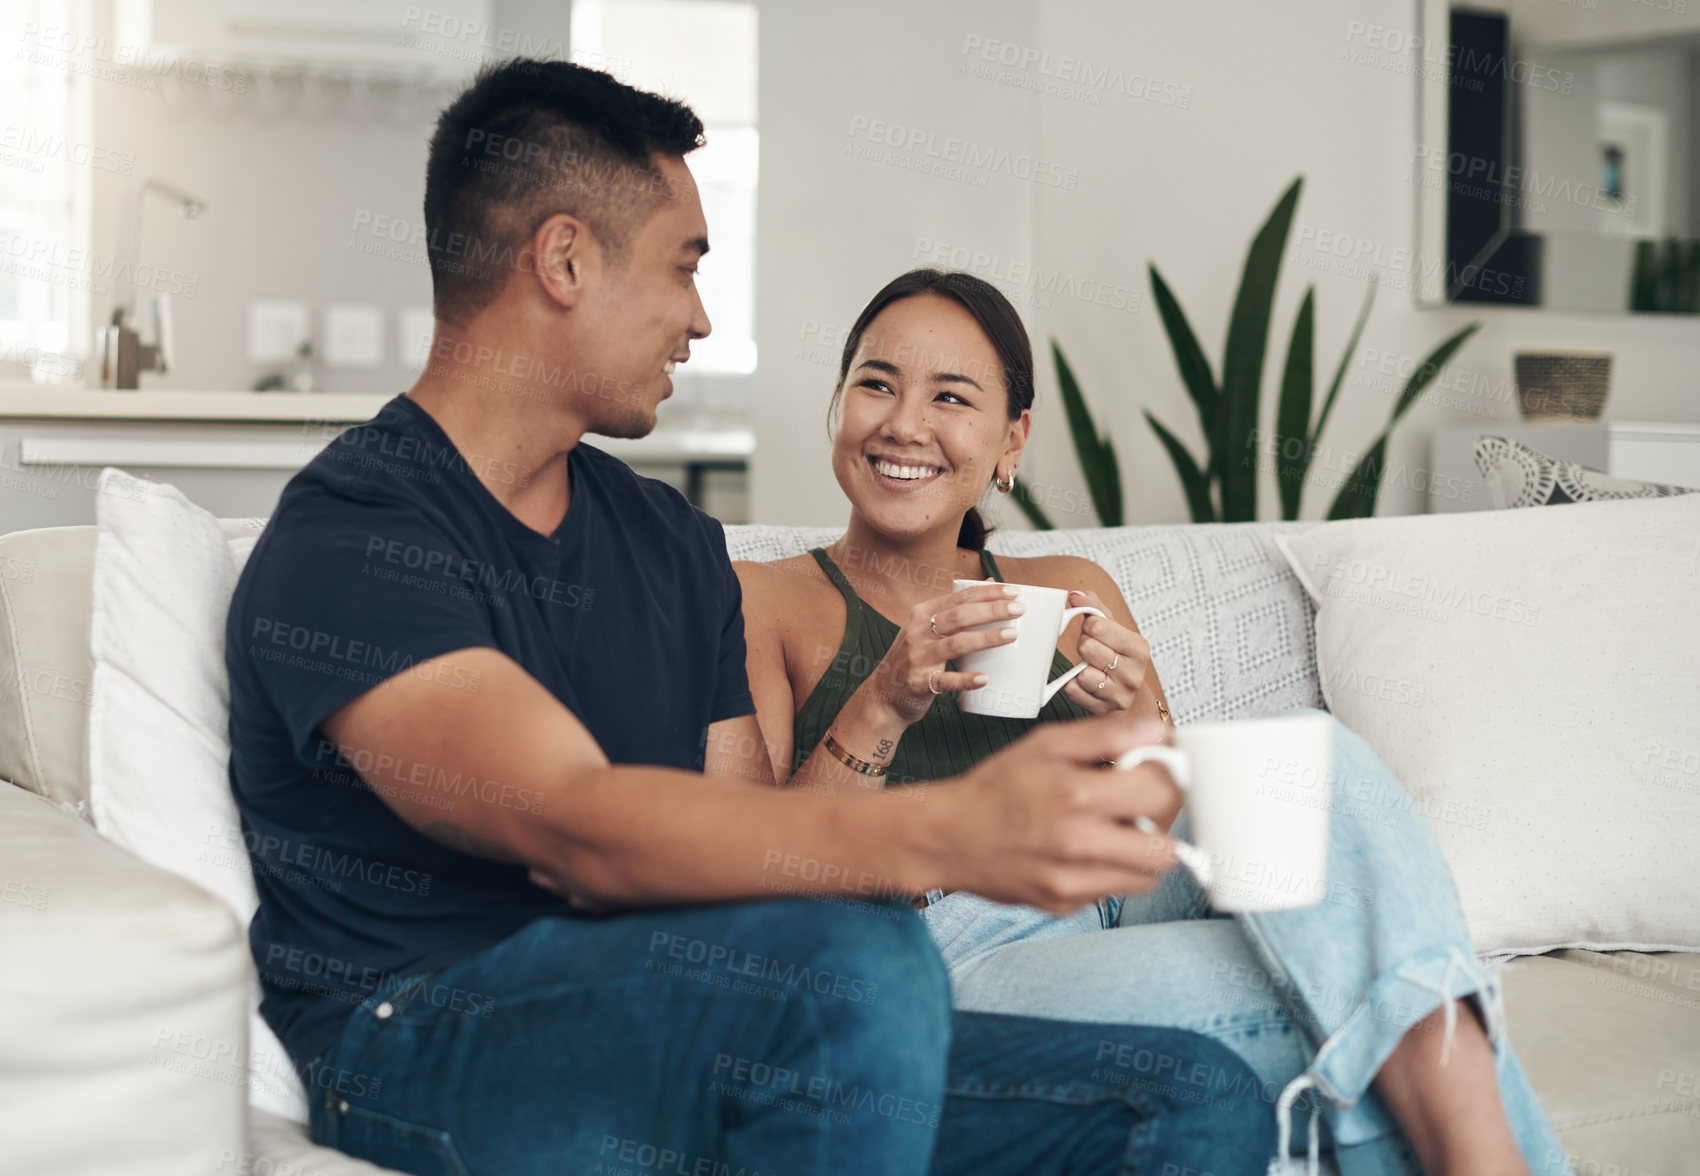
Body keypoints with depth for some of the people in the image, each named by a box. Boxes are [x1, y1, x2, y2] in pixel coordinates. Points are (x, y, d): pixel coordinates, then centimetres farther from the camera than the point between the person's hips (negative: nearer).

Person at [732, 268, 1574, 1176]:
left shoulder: (1072, 591, 23)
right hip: (944, 967, -5)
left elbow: (1182, 825, 16)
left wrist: (1136, 722, -6)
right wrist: (883, 708, -15)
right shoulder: (762, 601, 10)